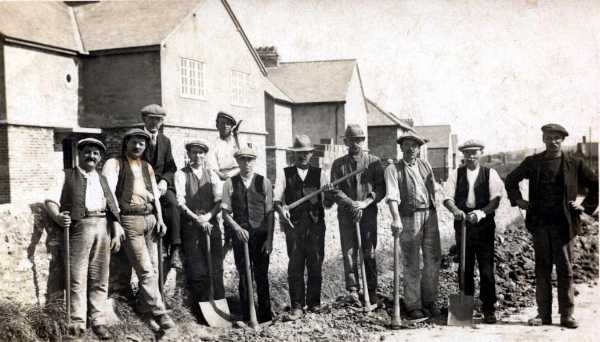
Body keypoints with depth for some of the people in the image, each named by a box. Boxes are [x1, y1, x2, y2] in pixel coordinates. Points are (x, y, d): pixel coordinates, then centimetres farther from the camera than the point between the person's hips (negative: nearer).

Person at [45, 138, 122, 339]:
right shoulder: (67, 175, 8)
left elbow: (113, 207, 19)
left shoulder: (103, 179, 22)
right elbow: (50, 200, -3)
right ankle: (77, 323, 1)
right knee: (77, 277, -4)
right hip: (79, 226, -4)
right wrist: (57, 216, -22)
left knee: (100, 278, 5)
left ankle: (98, 321, 11)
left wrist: (117, 232, 10)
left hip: (103, 227, 4)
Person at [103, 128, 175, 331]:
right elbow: (109, 194, -10)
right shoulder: (115, 164, 0)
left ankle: (146, 310, 18)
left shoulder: (147, 167, 20)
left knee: (151, 269, 8)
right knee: (145, 270, -8)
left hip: (150, 219, 6)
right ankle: (159, 313, -4)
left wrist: (160, 219, 7)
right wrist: (116, 223, -18)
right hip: (129, 220, -6)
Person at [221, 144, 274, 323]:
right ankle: (246, 316, 17)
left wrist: (269, 239, -5)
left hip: (261, 234, 0)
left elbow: (269, 213, 0)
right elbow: (225, 212, 1)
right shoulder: (230, 183, 1)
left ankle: (265, 315, 18)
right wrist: (237, 228, -15)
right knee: (244, 276, 7)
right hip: (240, 234, 0)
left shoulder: (264, 182, 0)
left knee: (262, 275, 5)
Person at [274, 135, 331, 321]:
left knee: (315, 266, 6)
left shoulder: (319, 174, 10)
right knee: (295, 267, -2)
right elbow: (276, 199, -1)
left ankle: (314, 302, 20)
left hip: (316, 224, 1)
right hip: (293, 225, -1)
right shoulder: (285, 174, 7)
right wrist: (281, 209, -21)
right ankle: (297, 307, 5)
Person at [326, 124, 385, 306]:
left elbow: (381, 188, 0)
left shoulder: (374, 162, 6)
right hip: (346, 214, 1)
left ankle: (371, 290, 12)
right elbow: (334, 190, 0)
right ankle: (353, 290, 6)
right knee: (349, 252, -1)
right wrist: (351, 204, -13)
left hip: (369, 213, -1)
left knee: (369, 253, 3)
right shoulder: (338, 164, 7)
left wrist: (366, 202, -14)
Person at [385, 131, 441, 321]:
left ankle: (429, 301, 24)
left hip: (430, 215, 5)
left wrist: (432, 213, 9)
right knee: (412, 264, 1)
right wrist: (396, 219, -28)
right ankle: (413, 306, 11)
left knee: (433, 259, 9)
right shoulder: (393, 169, -2)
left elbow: (433, 190, 16)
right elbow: (392, 196, -15)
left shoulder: (425, 166, 14)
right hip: (409, 217, -5)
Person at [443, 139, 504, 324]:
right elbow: (448, 198, -1)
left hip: (484, 224, -2)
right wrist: (455, 210, -22)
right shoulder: (456, 174, 8)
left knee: (486, 268, -3)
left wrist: (481, 213, -22)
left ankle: (488, 309, 7)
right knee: (464, 267, 8)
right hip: (462, 223, 2)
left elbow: (496, 200, -5)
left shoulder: (490, 173, 4)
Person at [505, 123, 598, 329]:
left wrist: (586, 206, 1)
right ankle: (543, 314, 11)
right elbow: (511, 180, 20)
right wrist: (518, 200, 9)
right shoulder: (532, 162, 7)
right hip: (539, 223, 1)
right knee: (542, 269, 5)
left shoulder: (574, 165, 3)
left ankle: (567, 315, 9)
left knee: (565, 269, 2)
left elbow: (595, 185, 9)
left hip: (563, 224, -1)